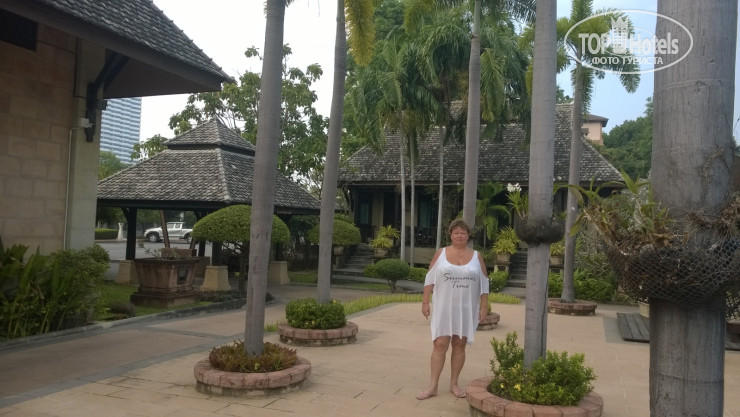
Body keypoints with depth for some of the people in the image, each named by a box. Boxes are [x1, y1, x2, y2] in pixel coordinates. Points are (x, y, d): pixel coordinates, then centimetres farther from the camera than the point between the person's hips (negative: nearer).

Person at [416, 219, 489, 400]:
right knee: (440, 344, -3)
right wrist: (425, 302, -3)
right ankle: (433, 386, 2)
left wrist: (484, 306, 0)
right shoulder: (441, 253, 1)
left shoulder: (476, 256, 4)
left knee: (459, 344, 6)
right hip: (443, 307, -1)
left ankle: (454, 384, 17)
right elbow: (430, 278, 1)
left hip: (466, 308, 1)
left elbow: (484, 283, 5)